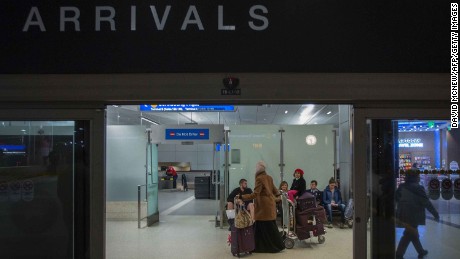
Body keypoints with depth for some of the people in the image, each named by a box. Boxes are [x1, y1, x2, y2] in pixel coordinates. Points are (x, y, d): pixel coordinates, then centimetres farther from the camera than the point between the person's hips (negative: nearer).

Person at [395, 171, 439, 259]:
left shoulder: (402, 187, 4)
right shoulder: (418, 188, -13)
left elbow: (395, 199, 7)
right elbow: (426, 203, -12)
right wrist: (435, 214, -3)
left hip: (403, 215, 7)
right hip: (413, 216, -7)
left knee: (413, 233, 20)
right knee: (408, 235, 1)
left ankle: (421, 251, 35)